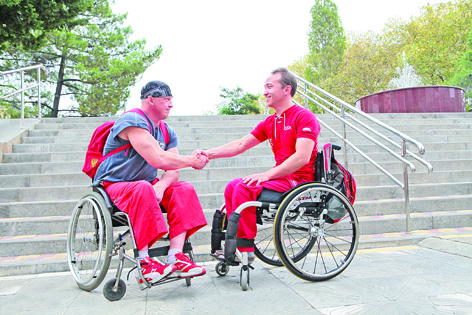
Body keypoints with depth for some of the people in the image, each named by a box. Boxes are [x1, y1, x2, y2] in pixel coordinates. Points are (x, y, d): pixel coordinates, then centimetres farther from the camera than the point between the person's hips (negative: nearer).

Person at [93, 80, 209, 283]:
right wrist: (192, 161, -15)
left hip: (147, 184, 8)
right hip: (113, 186, -7)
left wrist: (161, 186, -25)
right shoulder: (133, 121, -17)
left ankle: (175, 257, -22)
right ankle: (144, 262, -30)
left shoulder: (167, 133, 9)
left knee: (184, 190, -15)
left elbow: (173, 170, -2)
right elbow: (159, 160, -29)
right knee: (143, 189, -38)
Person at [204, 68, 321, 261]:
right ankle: (237, 241, 0)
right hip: (282, 178, 8)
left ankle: (245, 248, -12)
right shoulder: (270, 122, 15)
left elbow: (302, 158, -21)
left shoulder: (304, 117, -10)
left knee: (245, 187, -23)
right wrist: (209, 154, 2)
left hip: (299, 180, -8)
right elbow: (240, 145, 13)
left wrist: (267, 174, -27)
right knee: (233, 186, -1)